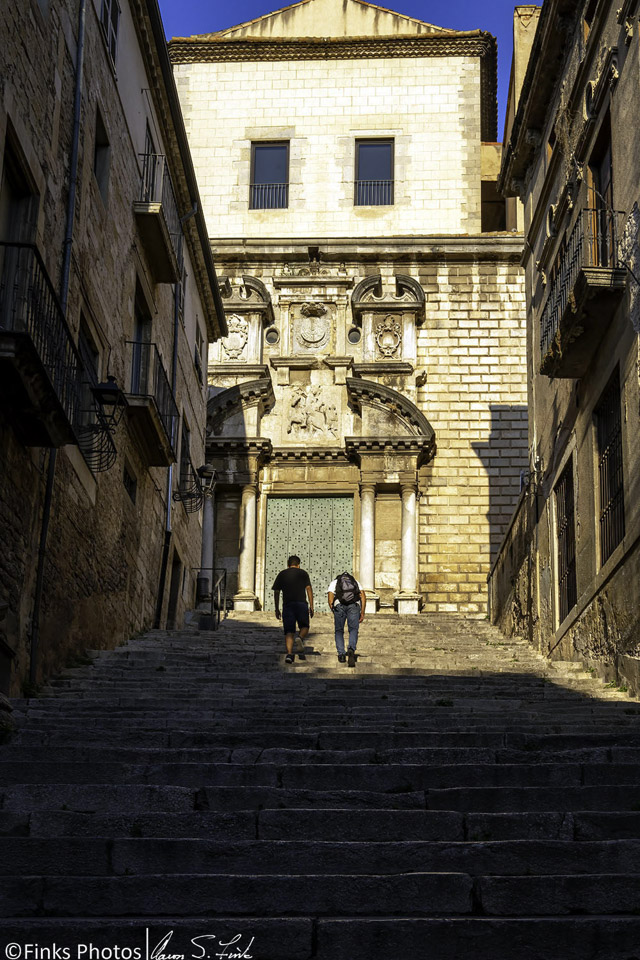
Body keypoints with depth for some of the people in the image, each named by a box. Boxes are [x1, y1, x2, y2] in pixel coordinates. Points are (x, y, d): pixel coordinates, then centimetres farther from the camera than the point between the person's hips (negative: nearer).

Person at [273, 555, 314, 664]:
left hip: (287, 604, 1)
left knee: (289, 632, 0)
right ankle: (301, 639, -17)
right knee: (304, 626, 15)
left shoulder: (281, 574, 15)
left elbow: (276, 592, 10)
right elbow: (309, 589, 1)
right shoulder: (303, 573, 11)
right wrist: (311, 606, 0)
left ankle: (289, 653, -16)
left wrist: (277, 609, 14)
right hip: (301, 603, -1)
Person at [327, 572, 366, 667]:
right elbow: (363, 596, 14)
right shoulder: (356, 582, 32)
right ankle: (351, 649, -18)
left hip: (339, 605, 0)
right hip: (354, 605, 0)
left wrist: (334, 614, 17)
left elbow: (330, 599, 10)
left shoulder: (334, 583, 28)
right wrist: (362, 613, 11)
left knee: (339, 631, 16)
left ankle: (341, 654, 9)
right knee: (353, 630, 7)